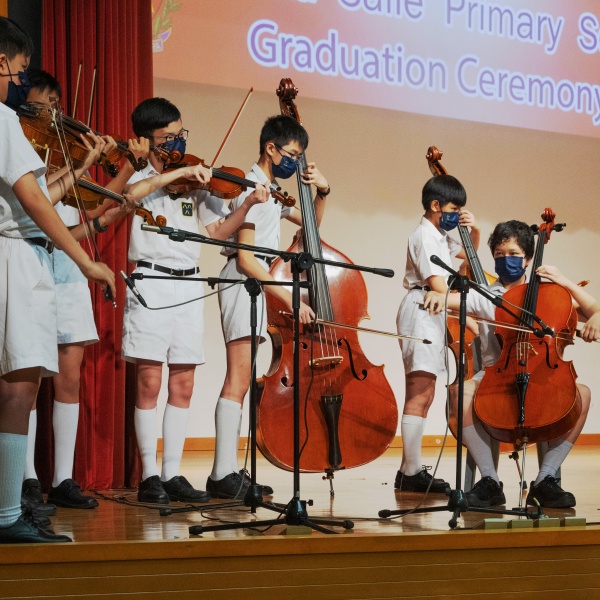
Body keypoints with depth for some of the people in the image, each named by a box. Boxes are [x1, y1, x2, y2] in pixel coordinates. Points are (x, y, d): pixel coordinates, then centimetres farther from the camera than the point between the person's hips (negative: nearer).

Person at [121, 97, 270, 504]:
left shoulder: (196, 183, 15)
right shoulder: (140, 176, 1)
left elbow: (219, 230, 13)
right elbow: (129, 194, -23)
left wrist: (247, 205, -2)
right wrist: (177, 172, -23)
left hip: (189, 285, 5)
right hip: (151, 282, -5)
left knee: (183, 384, 4)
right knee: (150, 382, -6)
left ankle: (173, 473, 10)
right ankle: (149, 475, 0)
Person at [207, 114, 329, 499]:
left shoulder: (273, 190, 18)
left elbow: (309, 221, 32)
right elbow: (245, 259, -18)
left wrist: (322, 191, 12)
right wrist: (289, 298, -21)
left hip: (261, 285, 10)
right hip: (244, 284, -10)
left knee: (241, 382, 9)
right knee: (239, 380, -14)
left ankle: (227, 471, 11)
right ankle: (224, 474, -16)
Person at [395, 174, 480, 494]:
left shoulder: (440, 236, 18)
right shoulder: (425, 237, -11)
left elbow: (468, 254, 34)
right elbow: (438, 285, -21)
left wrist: (475, 232, 14)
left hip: (433, 316, 11)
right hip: (422, 311, -11)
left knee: (422, 395, 11)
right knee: (420, 394, -15)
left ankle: (409, 470, 14)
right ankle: (411, 472, -17)